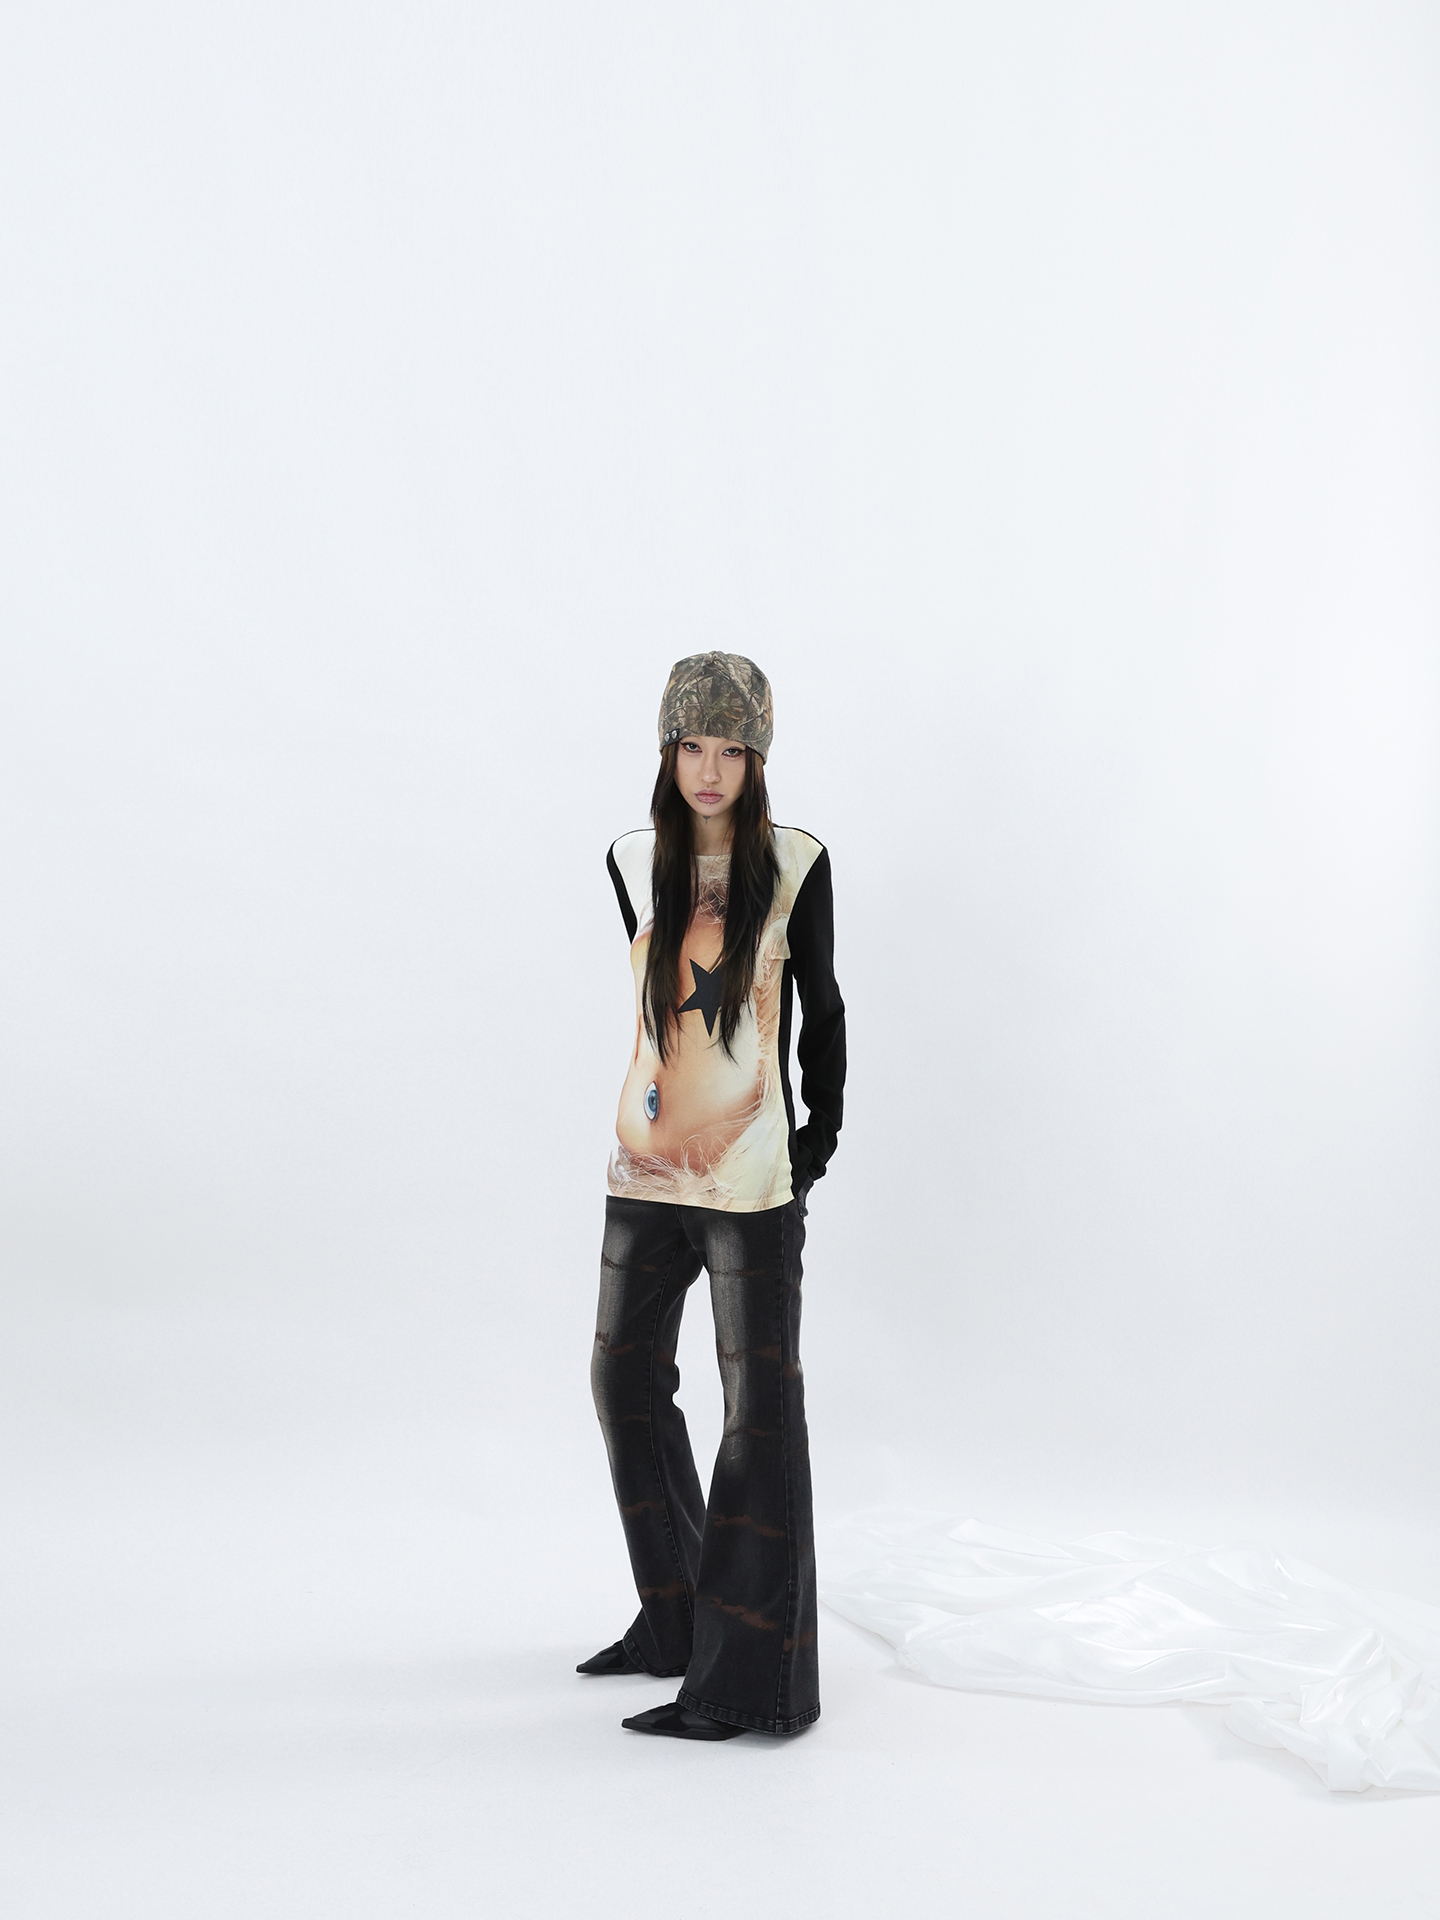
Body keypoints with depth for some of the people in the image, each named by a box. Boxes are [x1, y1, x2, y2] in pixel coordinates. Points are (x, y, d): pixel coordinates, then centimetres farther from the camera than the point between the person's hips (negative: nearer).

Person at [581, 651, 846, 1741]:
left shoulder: (797, 865, -4)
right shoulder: (634, 863, 6)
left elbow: (819, 1007, 4)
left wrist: (822, 1133, 4)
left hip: (750, 1170, -5)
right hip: (646, 1160, 5)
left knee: (759, 1401, -2)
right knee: (626, 1378, 13)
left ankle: (746, 1672, 5)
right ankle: (674, 1619, 30)